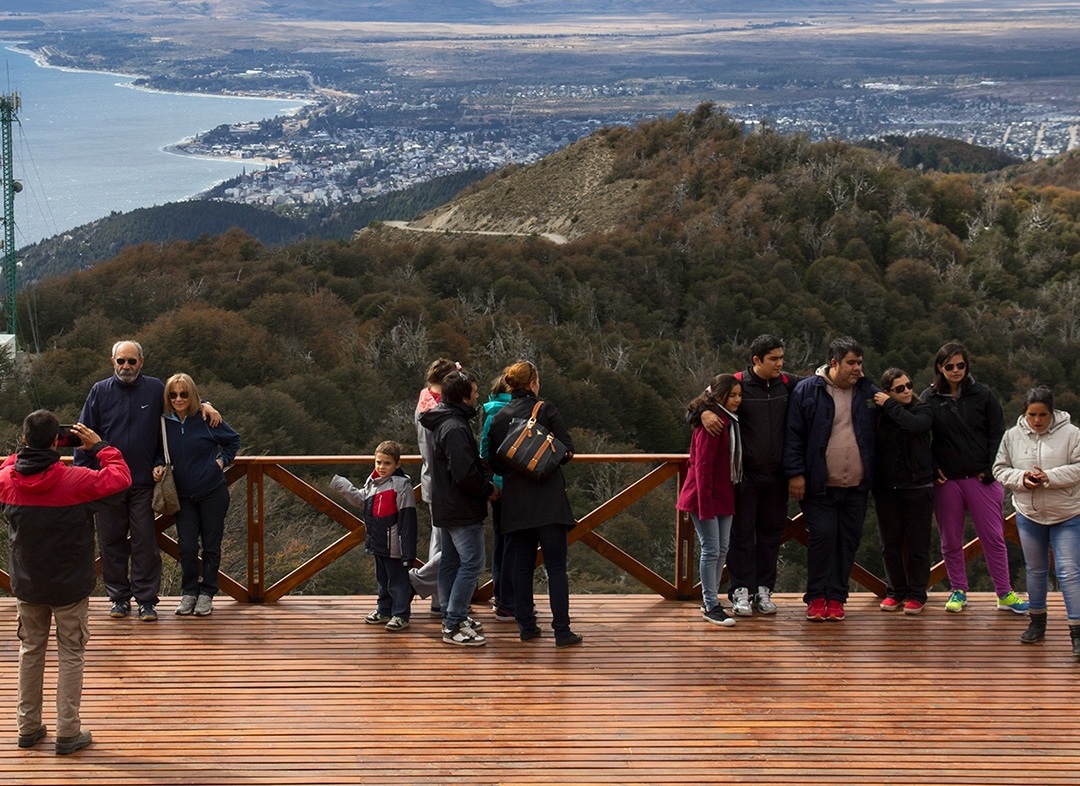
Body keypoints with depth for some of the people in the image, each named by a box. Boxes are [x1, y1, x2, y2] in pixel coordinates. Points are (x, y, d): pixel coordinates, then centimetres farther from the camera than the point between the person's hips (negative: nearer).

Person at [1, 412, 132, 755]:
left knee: (30, 651, 17)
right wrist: (99, 446, -1)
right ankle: (68, 732, 7)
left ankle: (28, 726, 23)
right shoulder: (74, 480, -21)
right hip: (69, 585, -4)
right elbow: (120, 477, -10)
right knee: (70, 654, 7)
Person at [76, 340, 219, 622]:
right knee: (112, 543, 7)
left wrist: (204, 405, 3)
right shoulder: (100, 392, 1)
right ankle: (119, 597, 19)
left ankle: (146, 599, 8)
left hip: (143, 483, 0)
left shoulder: (155, 389, 4)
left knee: (145, 544, 1)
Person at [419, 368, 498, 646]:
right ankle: (453, 626, -7)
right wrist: (489, 489, -12)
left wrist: (483, 473, 12)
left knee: (451, 562, 16)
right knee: (472, 563, -7)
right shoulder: (455, 428, -22)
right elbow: (465, 474, -26)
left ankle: (452, 617, 26)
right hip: (462, 509, -11)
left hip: (446, 507, 11)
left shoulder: (443, 422, 11)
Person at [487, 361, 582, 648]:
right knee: (556, 567, -2)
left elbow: (495, 464, 9)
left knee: (522, 565, 12)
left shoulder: (498, 418, 6)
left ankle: (526, 626, 15)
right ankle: (562, 631, -4)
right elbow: (567, 450, -5)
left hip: (515, 503, 4)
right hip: (548, 500, -4)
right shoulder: (546, 410, -5)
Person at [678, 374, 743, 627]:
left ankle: (710, 599, 21)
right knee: (711, 549, -6)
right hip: (705, 495, -9)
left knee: (722, 549, 11)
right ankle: (711, 606, 0)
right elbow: (702, 465, -19)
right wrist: (705, 504, -20)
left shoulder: (731, 421, 11)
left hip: (724, 495, 9)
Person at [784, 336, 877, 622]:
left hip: (856, 486, 4)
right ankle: (816, 598, 3)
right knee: (822, 537, -8)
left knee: (848, 540, 5)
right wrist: (795, 473, -8)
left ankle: (836, 598, 14)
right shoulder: (807, 391, -2)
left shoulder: (869, 393, 9)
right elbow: (793, 436, -3)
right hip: (819, 485, -4)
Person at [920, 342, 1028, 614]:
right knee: (951, 540, 7)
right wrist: (932, 470, -5)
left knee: (993, 537, 0)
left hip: (981, 478, 0)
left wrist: (990, 470, -3)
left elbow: (997, 433, 4)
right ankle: (958, 591, 20)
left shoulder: (982, 395, 1)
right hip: (946, 481, 1)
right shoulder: (929, 399, 1)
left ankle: (1004, 594, 8)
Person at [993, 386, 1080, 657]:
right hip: (1029, 515, 4)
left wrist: (1051, 477, -24)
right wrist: (1021, 478, -15)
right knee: (1035, 570, 16)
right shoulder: (1013, 436, 1)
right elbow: (1000, 469, 5)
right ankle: (1037, 622, 32)